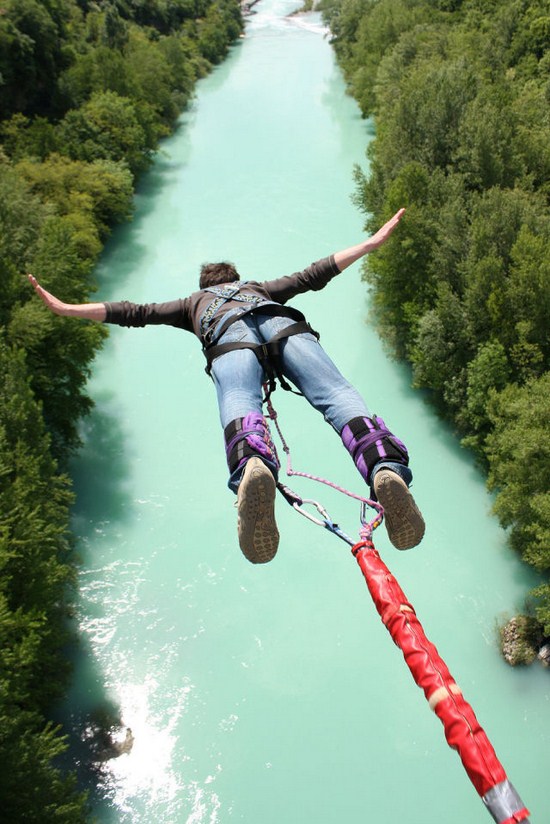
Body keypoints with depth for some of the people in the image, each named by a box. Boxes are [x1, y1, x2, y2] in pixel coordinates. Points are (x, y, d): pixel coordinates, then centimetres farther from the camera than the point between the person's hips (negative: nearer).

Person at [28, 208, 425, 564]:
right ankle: (385, 467, -51)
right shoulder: (261, 288, 48)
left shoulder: (193, 301, 44)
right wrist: (375, 241, 49)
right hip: (282, 322, 1)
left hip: (228, 333, -1)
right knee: (336, 392, -20)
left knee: (239, 403, -28)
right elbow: (315, 274, 43)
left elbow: (135, 312, 36)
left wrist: (64, 308, 40)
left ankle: (254, 465, -64)